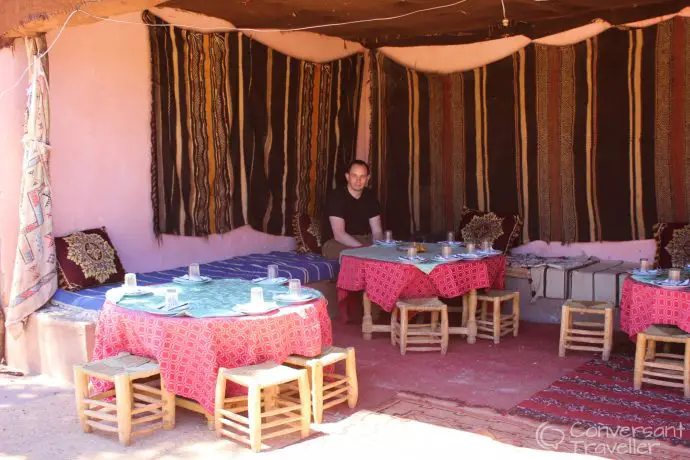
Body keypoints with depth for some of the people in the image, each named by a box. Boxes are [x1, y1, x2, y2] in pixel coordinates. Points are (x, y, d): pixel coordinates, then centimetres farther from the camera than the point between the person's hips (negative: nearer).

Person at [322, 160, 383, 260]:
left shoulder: (370, 197, 4)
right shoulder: (336, 197, -15)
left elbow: (377, 231, 0)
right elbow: (339, 234, -23)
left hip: (364, 240, 6)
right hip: (336, 243, -6)